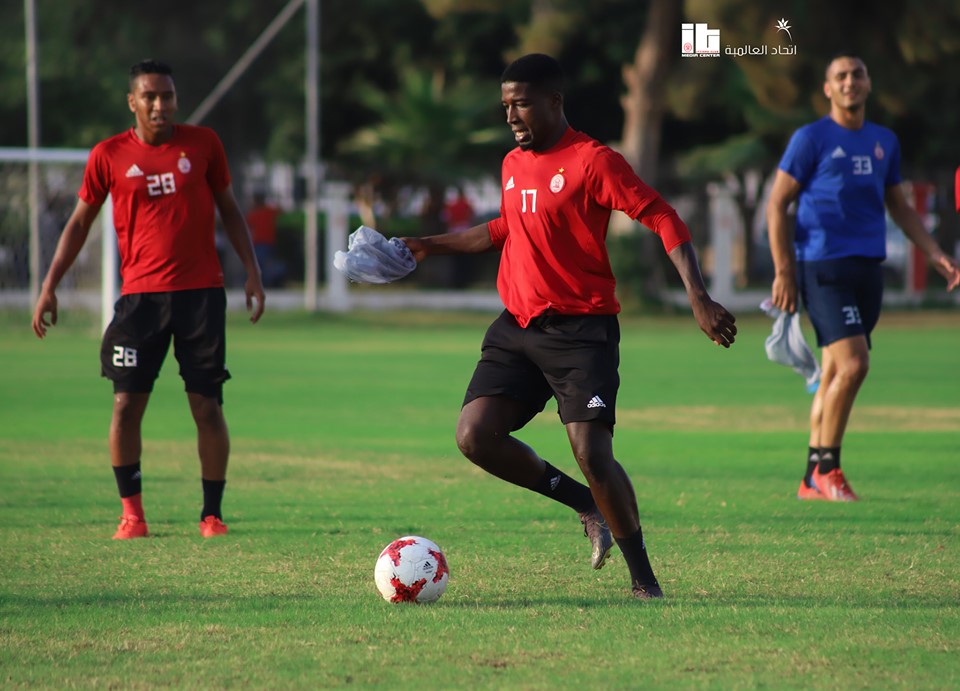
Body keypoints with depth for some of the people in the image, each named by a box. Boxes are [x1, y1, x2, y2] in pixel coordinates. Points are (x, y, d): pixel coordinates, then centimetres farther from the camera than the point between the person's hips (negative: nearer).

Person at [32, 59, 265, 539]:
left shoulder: (202, 144, 4)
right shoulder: (109, 156, 2)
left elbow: (229, 209, 14)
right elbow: (80, 221, 10)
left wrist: (252, 271, 6)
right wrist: (50, 286, 4)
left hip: (201, 292, 0)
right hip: (140, 295, 0)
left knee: (207, 406, -2)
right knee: (127, 403, -6)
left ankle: (212, 514, 7)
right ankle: (131, 512, 6)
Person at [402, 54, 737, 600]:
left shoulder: (592, 161, -10)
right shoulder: (513, 165, 13)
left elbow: (665, 221, -14)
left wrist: (698, 297, -23)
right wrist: (432, 246, 29)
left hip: (582, 329, -7)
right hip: (517, 329, 7)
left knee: (592, 452, -17)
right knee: (475, 435, -10)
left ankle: (644, 580, -1)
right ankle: (588, 506, 11)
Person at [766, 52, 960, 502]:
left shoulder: (884, 141, 15)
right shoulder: (811, 139, -3)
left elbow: (899, 207, 24)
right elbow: (777, 205, -2)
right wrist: (784, 272, -9)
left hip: (868, 268, 6)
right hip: (824, 266, -6)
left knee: (836, 372, 7)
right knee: (852, 364, -17)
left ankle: (814, 480, 13)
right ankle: (826, 467, -5)